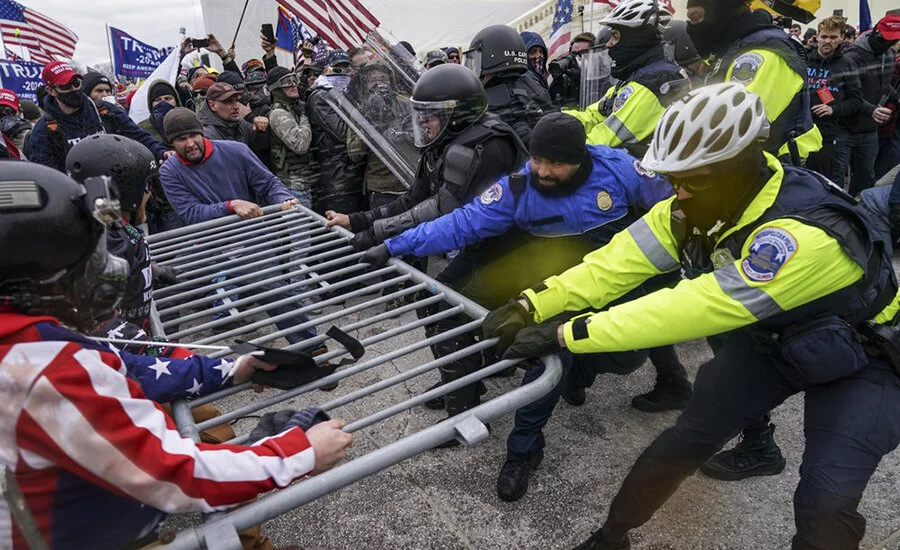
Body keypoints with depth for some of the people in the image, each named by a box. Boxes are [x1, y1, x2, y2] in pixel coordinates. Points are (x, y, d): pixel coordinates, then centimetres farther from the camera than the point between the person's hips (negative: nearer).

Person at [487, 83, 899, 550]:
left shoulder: (805, 234, -40)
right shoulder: (697, 205, -19)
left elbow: (694, 309, -43)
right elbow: (621, 260, -22)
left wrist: (565, 335, -42)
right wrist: (533, 306, -31)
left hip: (856, 357, -4)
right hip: (769, 338, 5)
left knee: (825, 504, -16)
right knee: (684, 440, 0)